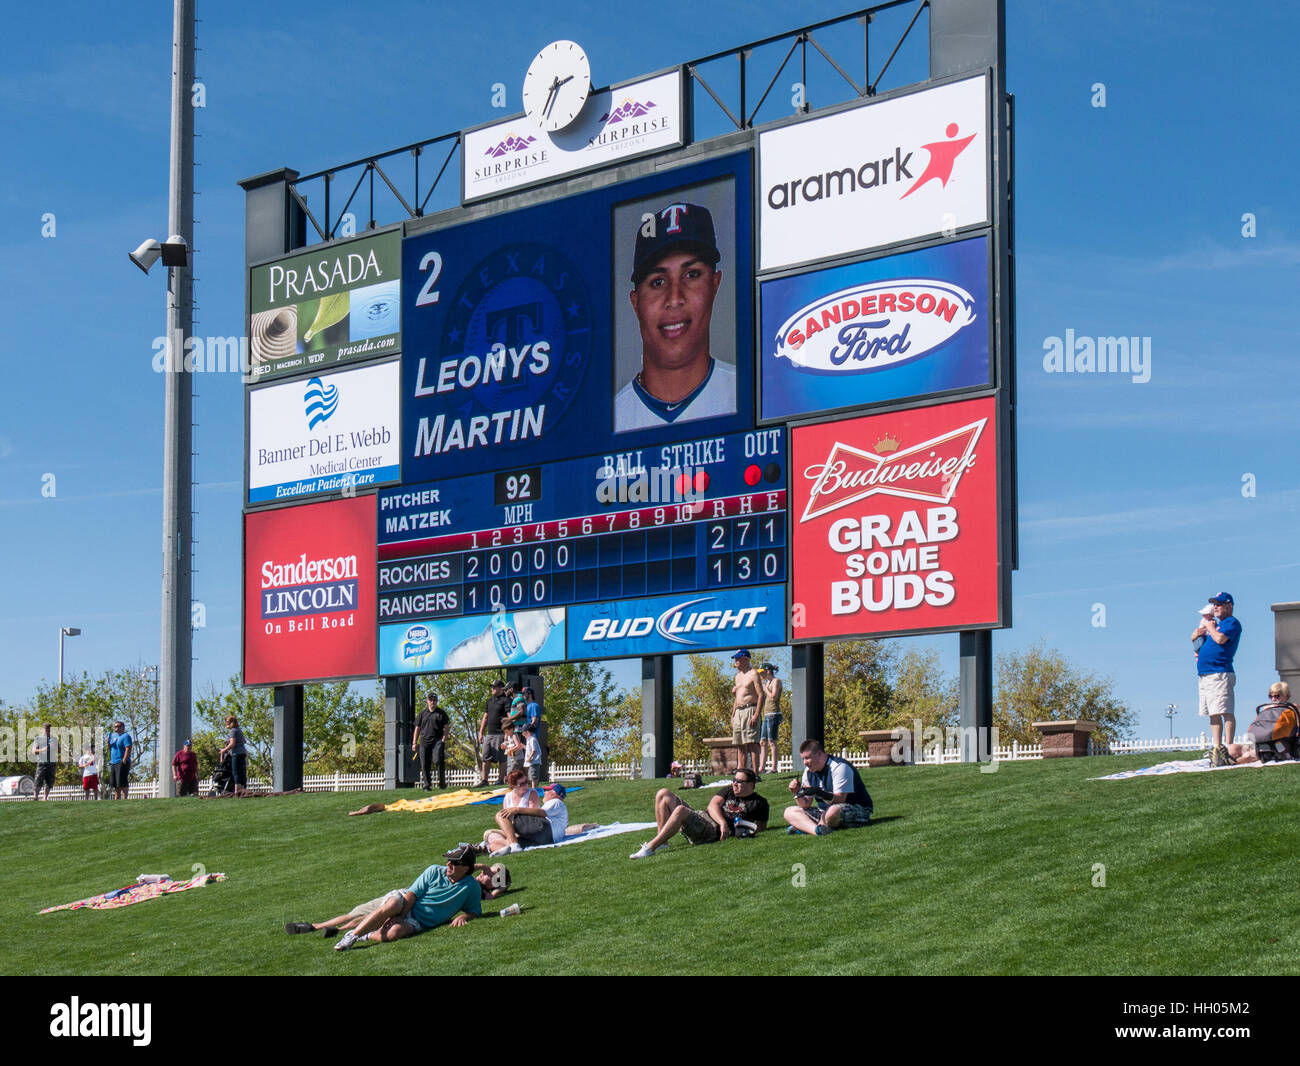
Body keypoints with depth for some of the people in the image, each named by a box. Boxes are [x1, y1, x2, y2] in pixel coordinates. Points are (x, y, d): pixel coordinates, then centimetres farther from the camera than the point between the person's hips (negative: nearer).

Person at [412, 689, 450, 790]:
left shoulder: (441, 713, 10)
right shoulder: (423, 713, 15)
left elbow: (446, 727, 7)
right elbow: (417, 728, 17)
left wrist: (444, 740, -5)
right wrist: (414, 743, 11)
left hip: (437, 740, -3)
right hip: (424, 741, 3)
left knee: (438, 759, -21)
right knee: (425, 764, 0)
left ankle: (442, 780, -5)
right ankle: (427, 785, 8)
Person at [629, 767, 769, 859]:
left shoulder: (759, 803, 9)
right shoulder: (729, 791, 23)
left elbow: (762, 827, 9)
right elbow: (713, 805, 6)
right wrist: (722, 822, -13)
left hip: (714, 830, -8)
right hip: (700, 817, 8)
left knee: (680, 810, -34)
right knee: (663, 794, 1)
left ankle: (650, 847, -35)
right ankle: (662, 842, -6)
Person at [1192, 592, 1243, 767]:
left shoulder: (1232, 623, -2)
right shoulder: (1214, 622, 23)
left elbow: (1220, 638, -20)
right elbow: (1194, 637, 29)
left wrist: (1210, 627, -2)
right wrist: (1198, 631, 6)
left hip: (1220, 673, -9)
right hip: (1204, 674, 9)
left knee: (1225, 712, -12)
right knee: (1214, 714, 10)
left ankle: (1227, 750, -14)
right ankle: (1216, 748, 13)